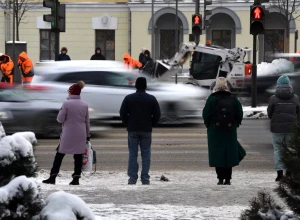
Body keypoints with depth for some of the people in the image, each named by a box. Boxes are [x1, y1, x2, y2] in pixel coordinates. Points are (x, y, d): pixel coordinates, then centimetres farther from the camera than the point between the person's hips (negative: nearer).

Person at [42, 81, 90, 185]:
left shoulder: (67, 103, -10)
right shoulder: (85, 105, 3)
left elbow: (60, 119, -8)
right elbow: (87, 121, 9)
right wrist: (87, 135, 17)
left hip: (68, 134, -3)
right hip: (80, 134, 3)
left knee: (59, 155, 5)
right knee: (78, 156, 7)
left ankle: (52, 177, 4)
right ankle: (76, 178, 5)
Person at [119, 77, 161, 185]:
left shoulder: (128, 98, -1)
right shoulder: (152, 99, -1)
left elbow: (122, 113, -1)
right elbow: (157, 114, 0)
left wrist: (128, 124, 11)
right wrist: (151, 124, 11)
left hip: (132, 130, 0)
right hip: (146, 130, 0)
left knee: (133, 154, 4)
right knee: (146, 154, 4)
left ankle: (132, 178, 1)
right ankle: (145, 178, 2)